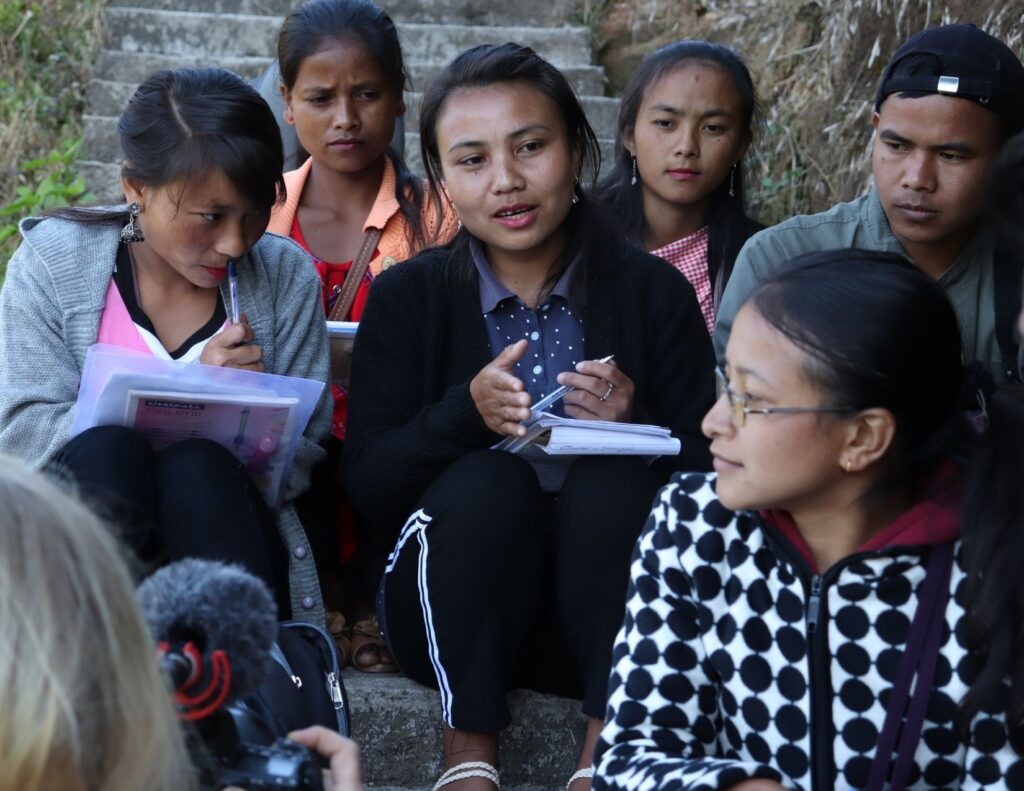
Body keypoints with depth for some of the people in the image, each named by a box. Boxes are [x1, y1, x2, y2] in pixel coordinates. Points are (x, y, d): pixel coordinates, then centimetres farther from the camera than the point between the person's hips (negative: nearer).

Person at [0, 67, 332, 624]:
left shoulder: (286, 276, 3)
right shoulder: (52, 264, 0)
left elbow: (300, 463, 3)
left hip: (223, 541, 1)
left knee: (198, 464, -30)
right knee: (106, 449, -31)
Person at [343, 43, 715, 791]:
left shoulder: (656, 293, -1)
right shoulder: (406, 296, 1)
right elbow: (368, 484, -7)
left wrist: (635, 423, -24)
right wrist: (463, 414, -25)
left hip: (608, 611, 0)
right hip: (458, 614, 0)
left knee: (614, 477, -29)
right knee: (485, 480, -29)